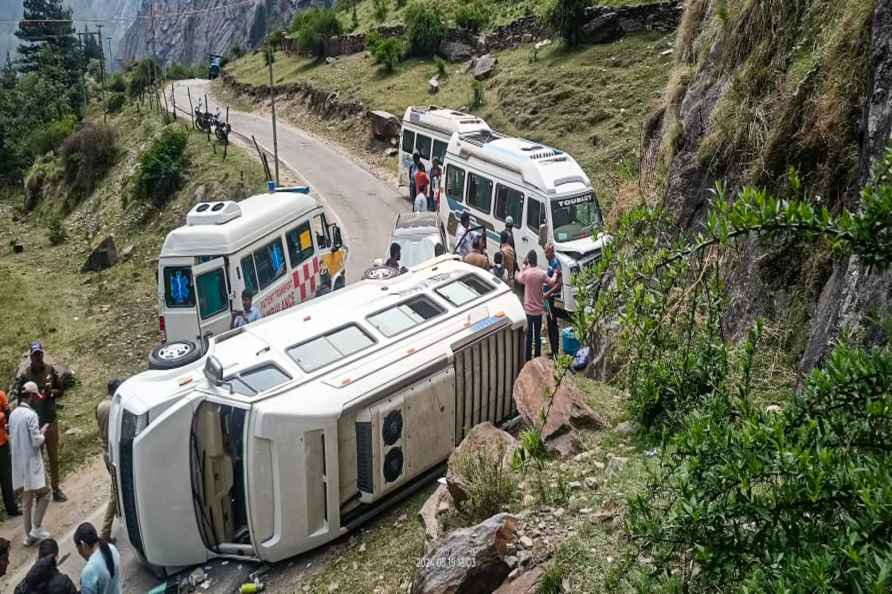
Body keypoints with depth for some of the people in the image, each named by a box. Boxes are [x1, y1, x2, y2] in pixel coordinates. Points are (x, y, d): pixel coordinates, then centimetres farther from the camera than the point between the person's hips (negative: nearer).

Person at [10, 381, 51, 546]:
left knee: (27, 499, 14)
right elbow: (36, 442, -19)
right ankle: (36, 528, 5)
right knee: (43, 493, 8)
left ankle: (29, 535, 19)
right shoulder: (31, 415, -18)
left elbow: (12, 437, 16)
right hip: (31, 463, -7)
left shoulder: (13, 414, 6)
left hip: (18, 463, 8)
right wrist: (43, 432, -1)